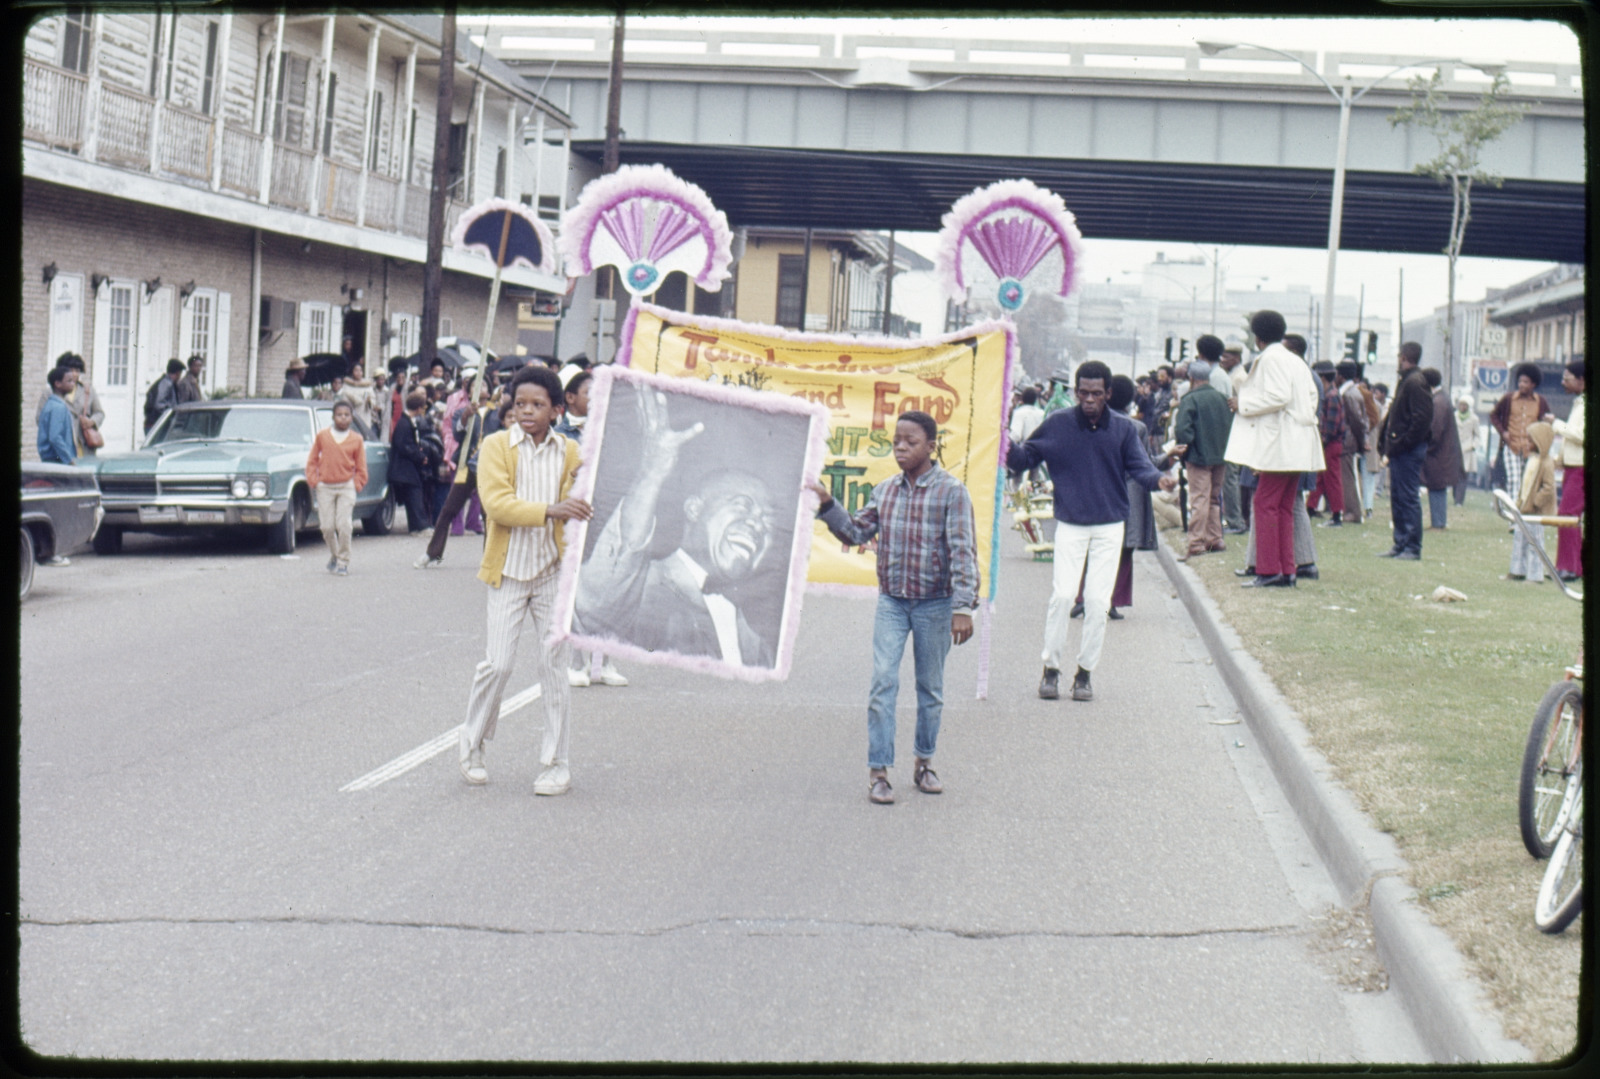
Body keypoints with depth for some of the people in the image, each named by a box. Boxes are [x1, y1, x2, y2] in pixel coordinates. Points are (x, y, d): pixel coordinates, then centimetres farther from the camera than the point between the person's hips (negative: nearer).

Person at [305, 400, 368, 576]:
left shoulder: (357, 439, 3)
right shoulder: (322, 436, 4)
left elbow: (361, 467, 7)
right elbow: (312, 461, 9)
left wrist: (356, 485, -2)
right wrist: (314, 481, 0)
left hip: (346, 487, -1)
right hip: (325, 487, 1)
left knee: (343, 525, -11)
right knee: (327, 526, 1)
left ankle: (343, 562, 0)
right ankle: (333, 556, 24)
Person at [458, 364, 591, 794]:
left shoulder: (569, 451, 7)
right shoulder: (496, 446, -2)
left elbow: (574, 508, 8)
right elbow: (496, 503, -15)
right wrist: (549, 510, -27)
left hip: (553, 570, 2)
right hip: (508, 569, -2)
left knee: (552, 666, 2)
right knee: (497, 664, -4)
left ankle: (557, 764, 10)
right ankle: (472, 746, 18)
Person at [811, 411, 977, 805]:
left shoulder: (951, 492, -9)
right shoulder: (885, 491, 5)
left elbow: (963, 552, -13)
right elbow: (856, 533, 11)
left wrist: (962, 607, -18)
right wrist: (827, 506, -5)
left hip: (934, 603, -3)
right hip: (891, 600, 3)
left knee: (930, 687, 11)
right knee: (883, 682, -7)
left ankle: (924, 763, 26)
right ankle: (878, 771, -3)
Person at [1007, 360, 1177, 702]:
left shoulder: (1123, 429, 0)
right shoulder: (1057, 424, -1)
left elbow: (1139, 466, -6)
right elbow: (1026, 458, 3)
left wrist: (1158, 479, -27)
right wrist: (1009, 448, -19)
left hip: (1109, 525, 1)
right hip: (1069, 524, -1)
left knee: (1098, 600, -1)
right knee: (1062, 595, -9)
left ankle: (1085, 672, 12)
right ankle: (1051, 668, 5)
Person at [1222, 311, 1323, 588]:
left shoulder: (1270, 359, -9)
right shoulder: (1297, 361, 17)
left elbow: (1278, 397, -20)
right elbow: (1311, 397, 16)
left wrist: (1243, 405, -9)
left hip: (1279, 445, -9)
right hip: (1297, 447, 9)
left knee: (1265, 505, -7)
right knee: (1284, 508, 11)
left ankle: (1269, 571, -10)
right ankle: (1287, 571, 11)